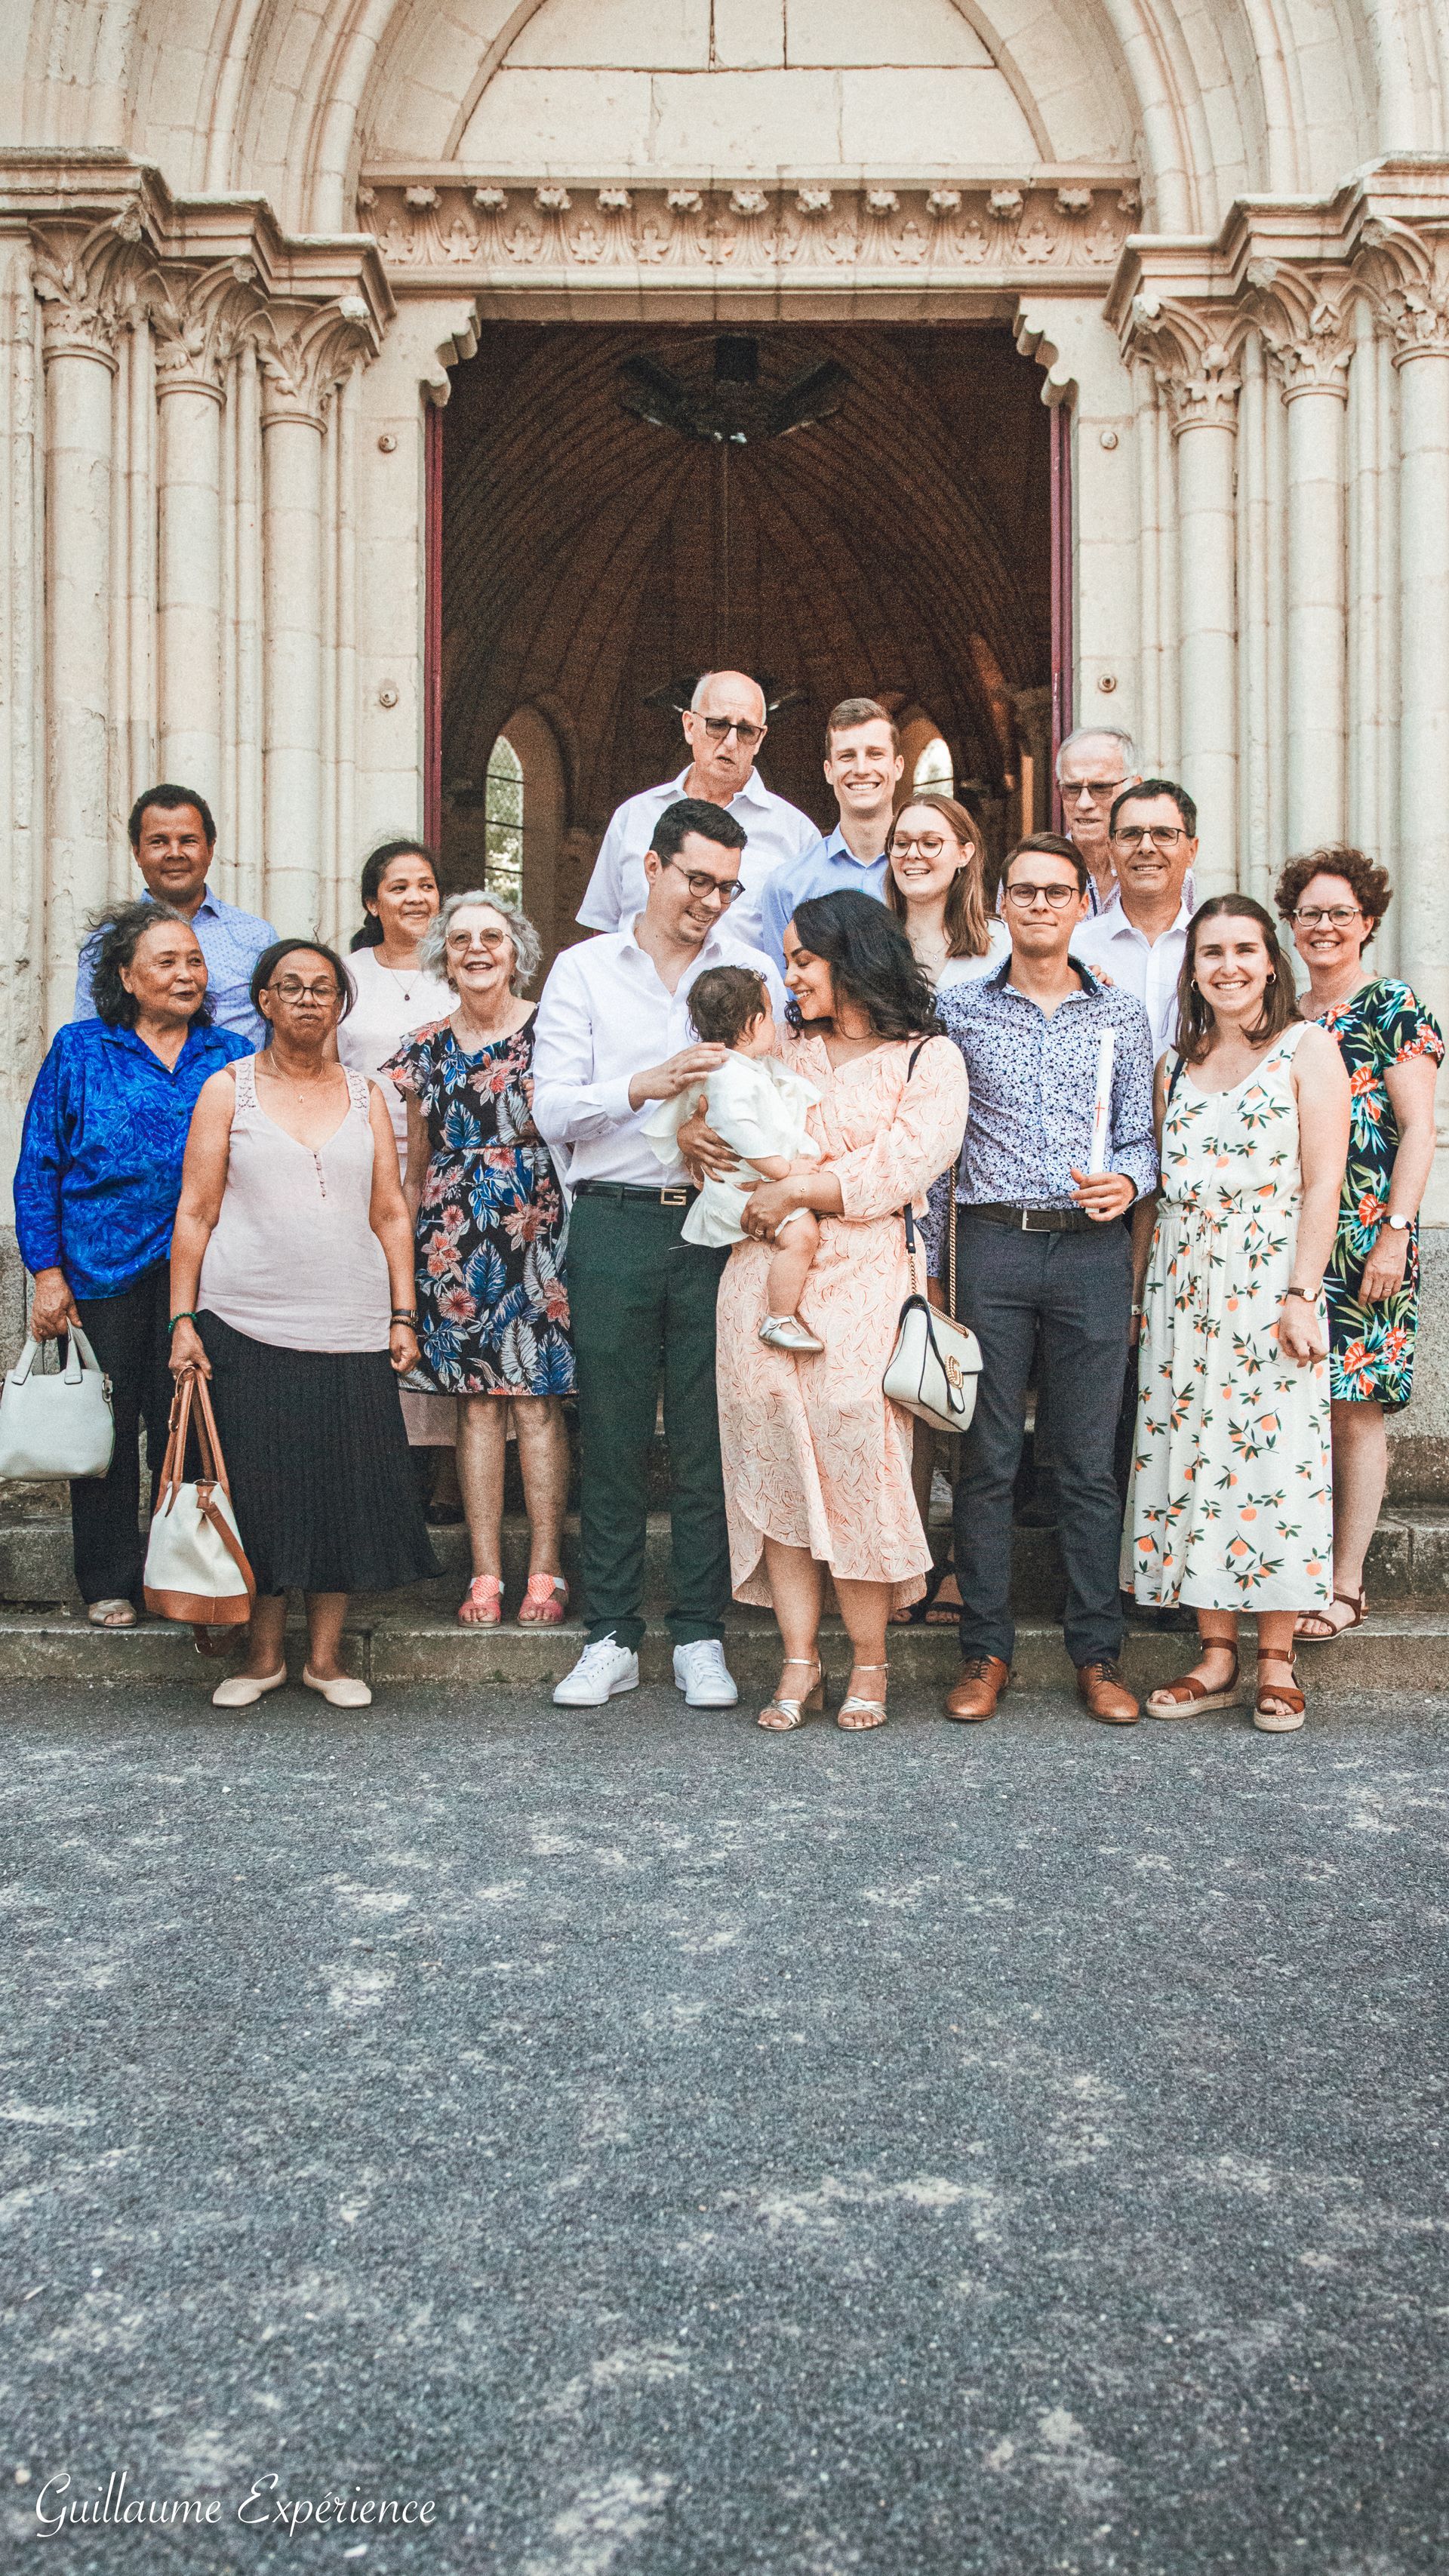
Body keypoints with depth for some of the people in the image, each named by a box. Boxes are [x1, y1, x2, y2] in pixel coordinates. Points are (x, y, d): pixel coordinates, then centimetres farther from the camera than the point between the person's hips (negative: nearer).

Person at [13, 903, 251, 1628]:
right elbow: (38, 1167, 2)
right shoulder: (80, 1050, 2)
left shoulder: (229, 1056, 8)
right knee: (107, 1426, 7)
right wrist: (47, 1272, -4)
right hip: (102, 1270, -1)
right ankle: (108, 1583, 19)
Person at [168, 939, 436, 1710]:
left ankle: (325, 1654, 15)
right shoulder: (228, 1089, 6)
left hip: (351, 1329, 2)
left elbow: (391, 1215, 12)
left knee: (345, 1487, 2)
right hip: (247, 1323, -2)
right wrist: (183, 1317, -4)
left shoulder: (365, 1098, 12)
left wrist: (403, 1315, 4)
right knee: (257, 1488, 1)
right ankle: (264, 1653, 16)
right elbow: (194, 1213, 3)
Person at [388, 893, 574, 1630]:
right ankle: (485, 1575, 8)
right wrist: (409, 1241, 13)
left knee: (537, 1399, -4)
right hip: (453, 1235, 3)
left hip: (537, 1229, -3)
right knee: (476, 1402, 3)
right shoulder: (426, 1048, 12)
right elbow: (415, 1162, 17)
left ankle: (545, 1571, 3)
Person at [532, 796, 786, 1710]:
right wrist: (646, 1086, -17)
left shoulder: (754, 973, 12)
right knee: (612, 1435, 3)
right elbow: (552, 1110, -2)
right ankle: (613, 1638, 14)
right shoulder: (583, 970, 8)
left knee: (711, 1437, 3)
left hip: (718, 1223, 1)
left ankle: (701, 1637, 13)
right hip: (616, 1223, 0)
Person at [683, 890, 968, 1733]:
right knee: (776, 1467, -1)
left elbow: (902, 1169, -8)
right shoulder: (785, 1052, 21)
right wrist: (693, 1128, 6)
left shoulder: (928, 1060, 5)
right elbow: (724, 1110, 30)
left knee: (853, 1468, -9)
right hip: (763, 1282, 5)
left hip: (860, 1285, -4)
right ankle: (799, 1664, 7)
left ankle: (870, 1663, 7)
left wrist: (795, 1191, -11)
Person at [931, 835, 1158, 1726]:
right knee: (988, 1458, 3)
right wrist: (926, 1267, 2)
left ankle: (1099, 1653, 13)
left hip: (1092, 1250, 1)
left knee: (1091, 1461, 4)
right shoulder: (959, 1009, 8)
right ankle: (987, 1650, 13)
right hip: (991, 1246, 0)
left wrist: (1127, 1179, -11)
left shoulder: (1122, 1015, 11)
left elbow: (1141, 1137, 11)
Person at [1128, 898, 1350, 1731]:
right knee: (1191, 1457, 2)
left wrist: (1301, 1295, -14)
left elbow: (1323, 1182, -5)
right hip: (1184, 1286, 4)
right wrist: (1144, 1288, 6)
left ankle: (1277, 1662, 5)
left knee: (1272, 1456, -5)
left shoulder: (1307, 1047, 2)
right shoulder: (1176, 1064, 15)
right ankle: (1217, 1654, 11)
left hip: (1271, 1281, -4)